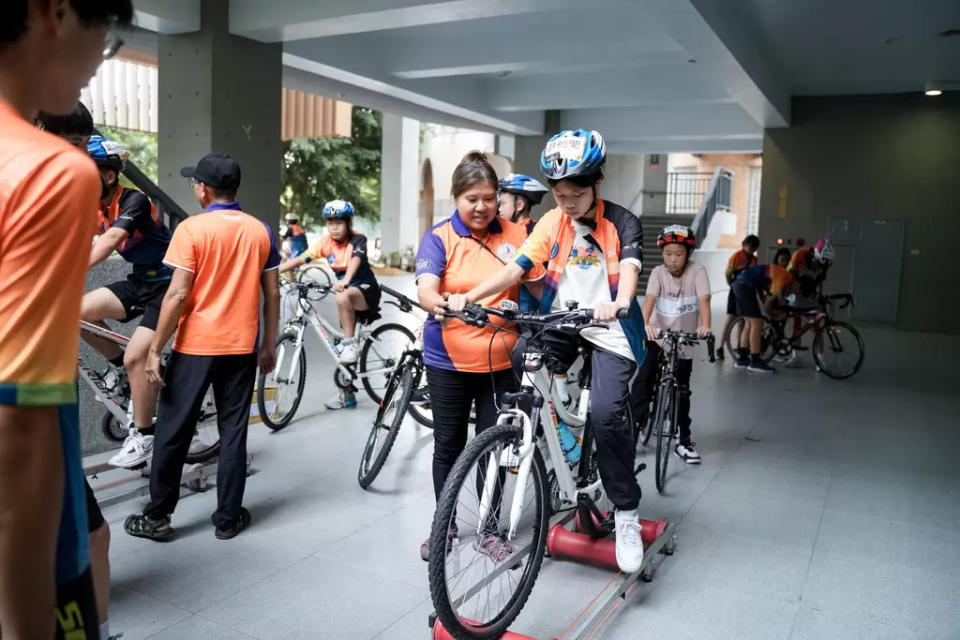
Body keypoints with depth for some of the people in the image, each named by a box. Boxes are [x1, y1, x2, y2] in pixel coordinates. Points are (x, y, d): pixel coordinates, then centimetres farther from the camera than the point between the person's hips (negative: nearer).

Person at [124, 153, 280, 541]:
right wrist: (269, 344, 15)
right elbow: (272, 294, 6)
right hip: (241, 347, 4)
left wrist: (154, 349, -7)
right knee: (233, 431, 9)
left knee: (173, 431, 8)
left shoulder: (191, 229, -9)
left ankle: (157, 517, 18)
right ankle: (228, 518, 16)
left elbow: (178, 295, -13)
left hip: (195, 346, -3)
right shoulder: (260, 231, 4)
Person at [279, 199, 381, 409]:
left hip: (366, 290, -6)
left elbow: (355, 260, -35)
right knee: (343, 348, 6)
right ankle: (346, 394, 17)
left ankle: (350, 343, -25)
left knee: (343, 296, -40)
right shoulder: (325, 242, -3)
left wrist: (345, 281, -54)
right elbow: (301, 259, -10)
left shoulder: (358, 239, -15)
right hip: (346, 292, 6)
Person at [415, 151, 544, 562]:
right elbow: (426, 289, -20)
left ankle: (491, 531, 26)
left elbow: (536, 283, 3)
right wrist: (441, 303, -43)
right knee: (448, 446, 12)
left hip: (501, 361, 1)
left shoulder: (515, 234, 0)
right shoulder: (439, 237, -5)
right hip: (449, 361, -1)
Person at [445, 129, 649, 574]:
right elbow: (516, 268, -4)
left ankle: (626, 513, -5)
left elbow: (629, 266, -21)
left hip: (609, 331, -4)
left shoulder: (621, 222, -3)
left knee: (606, 412, -23)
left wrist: (619, 302, -44)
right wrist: (468, 296, -19)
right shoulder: (552, 222, 5)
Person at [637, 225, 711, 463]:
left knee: (682, 391, 6)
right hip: (657, 336, 0)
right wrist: (644, 324, -43)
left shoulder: (697, 271, -11)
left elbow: (704, 300, -24)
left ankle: (684, 441, 20)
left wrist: (705, 326, -42)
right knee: (643, 380, -15)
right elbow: (650, 299, -24)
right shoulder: (658, 273, -9)